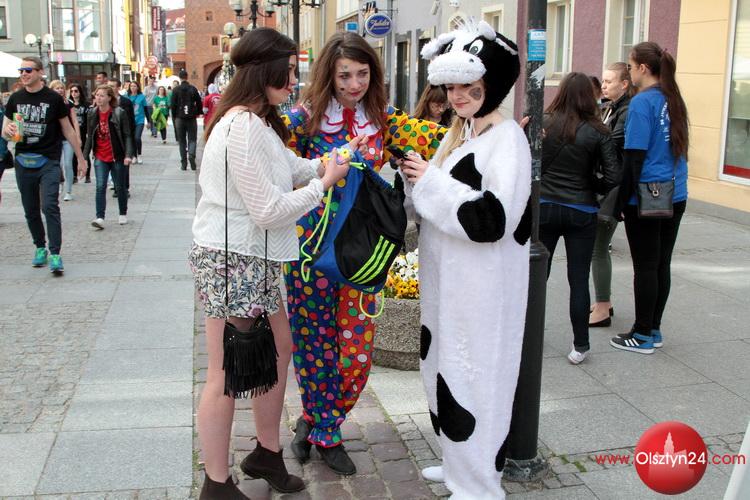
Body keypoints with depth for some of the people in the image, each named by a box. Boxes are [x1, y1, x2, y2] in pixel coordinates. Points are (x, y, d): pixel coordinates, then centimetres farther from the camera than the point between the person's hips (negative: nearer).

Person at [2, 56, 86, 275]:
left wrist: (80, 158, 6)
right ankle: (40, 248, 26)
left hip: (49, 161, -4)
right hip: (23, 161, 4)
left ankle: (55, 254, -12)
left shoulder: (53, 98, -3)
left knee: (50, 207, -14)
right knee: (31, 210, 11)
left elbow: (68, 129, 4)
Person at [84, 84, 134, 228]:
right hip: (100, 157, 2)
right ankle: (100, 217, -13)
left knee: (120, 187, 10)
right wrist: (85, 156, 7)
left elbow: (127, 136, -8)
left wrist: (128, 155, -18)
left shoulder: (119, 113, -8)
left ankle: (123, 214, 28)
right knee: (100, 187, -10)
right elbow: (89, 137, 10)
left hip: (117, 157, -2)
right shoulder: (92, 114, 3)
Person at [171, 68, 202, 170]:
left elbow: (173, 105, -3)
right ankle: (191, 154, -23)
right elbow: (199, 103, 1)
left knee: (182, 141, 7)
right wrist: (197, 113, 14)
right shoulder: (193, 89, -1)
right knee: (192, 139, 6)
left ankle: (183, 164, 6)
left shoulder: (176, 90, -3)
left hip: (180, 118, 0)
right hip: (191, 118, 0)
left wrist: (174, 117, 8)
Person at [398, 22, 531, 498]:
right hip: (448, 281, 9)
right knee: (445, 372, 18)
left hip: (481, 287, -9)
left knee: (474, 379, 1)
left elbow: (495, 216, -25)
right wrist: (415, 176, -2)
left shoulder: (507, 137, -15)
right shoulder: (459, 133, 11)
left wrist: (431, 180, -20)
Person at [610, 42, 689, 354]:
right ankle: (654, 329, 23)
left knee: (645, 266, 1)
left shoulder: (642, 102, -13)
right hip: (675, 197, 7)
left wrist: (622, 198, -9)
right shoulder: (673, 100, 9)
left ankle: (643, 336, 11)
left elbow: (634, 156, -16)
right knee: (662, 264, 13)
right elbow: (677, 148, 16)